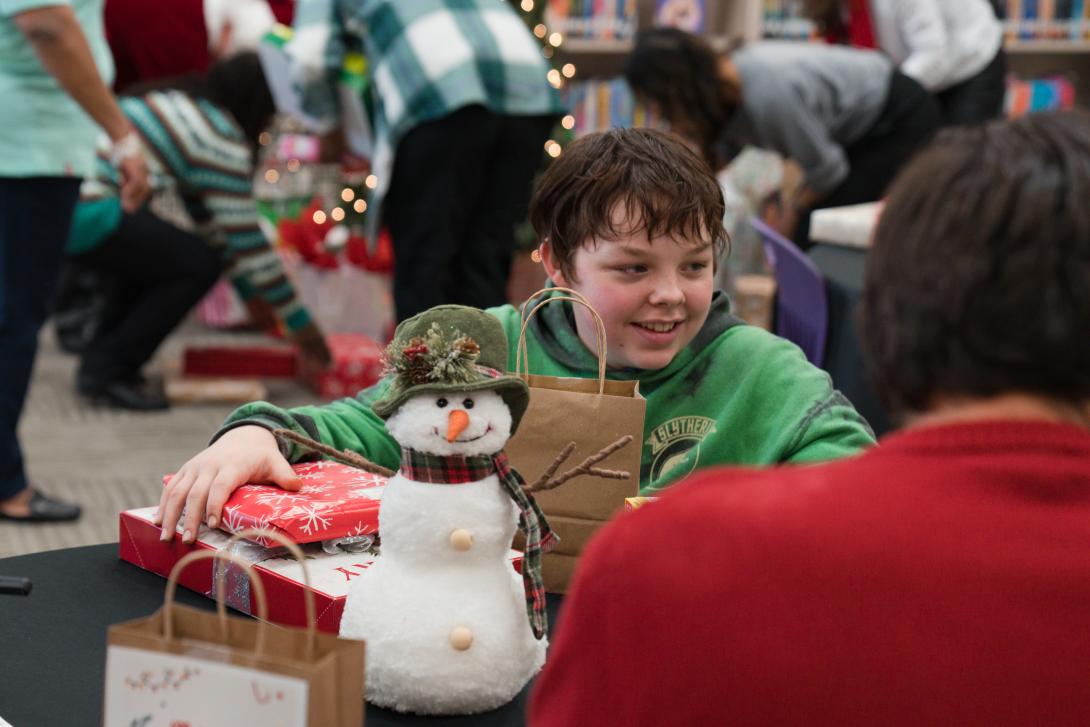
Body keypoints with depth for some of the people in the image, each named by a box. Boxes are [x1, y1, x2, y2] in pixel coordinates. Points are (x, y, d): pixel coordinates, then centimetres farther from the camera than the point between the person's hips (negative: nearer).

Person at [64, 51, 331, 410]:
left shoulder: (177, 103, 24)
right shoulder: (223, 138, -5)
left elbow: (209, 216, 31)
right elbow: (249, 241, -2)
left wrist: (249, 291, 35)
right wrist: (300, 324, 7)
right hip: (86, 216, -10)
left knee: (154, 253, 24)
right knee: (198, 265, -3)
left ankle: (101, 361, 20)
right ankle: (108, 370, 0)